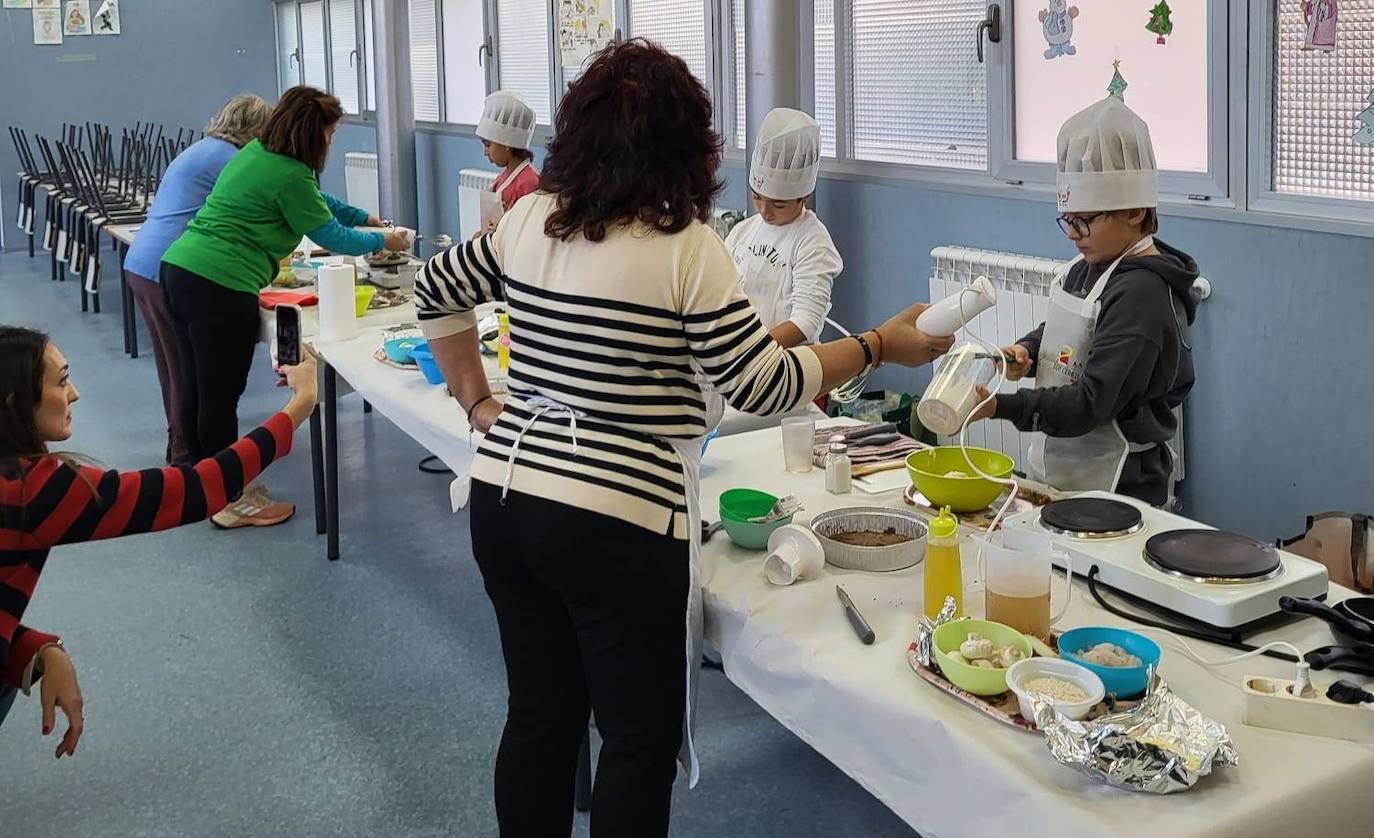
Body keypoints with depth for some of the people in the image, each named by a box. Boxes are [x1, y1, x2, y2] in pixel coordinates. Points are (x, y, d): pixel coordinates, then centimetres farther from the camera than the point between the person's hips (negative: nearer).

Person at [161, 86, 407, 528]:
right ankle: (232, 500, 10)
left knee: (197, 387, 17)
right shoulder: (289, 176, -12)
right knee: (221, 396, 0)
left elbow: (316, 200, 30)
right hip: (220, 287, -10)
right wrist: (383, 241, 14)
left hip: (179, 266, 10)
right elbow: (331, 237, -2)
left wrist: (364, 217, 37)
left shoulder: (255, 152, 16)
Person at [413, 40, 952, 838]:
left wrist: (479, 403, 22)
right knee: (641, 738, 10)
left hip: (505, 500, 7)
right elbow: (765, 385, -10)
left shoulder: (528, 220, 6)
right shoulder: (686, 248, -14)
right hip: (614, 525, -7)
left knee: (540, 716, 20)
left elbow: (436, 292, 20)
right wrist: (881, 345, 1)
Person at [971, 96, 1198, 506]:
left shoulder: (1141, 293, -20)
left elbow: (1090, 403, -24)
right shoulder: (1089, 268, 6)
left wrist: (999, 406, -31)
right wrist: (1025, 353, 1)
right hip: (1060, 471, 8)